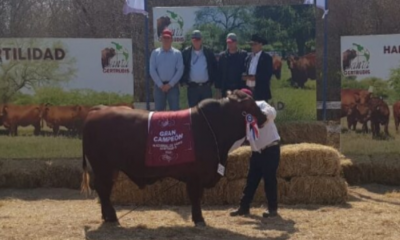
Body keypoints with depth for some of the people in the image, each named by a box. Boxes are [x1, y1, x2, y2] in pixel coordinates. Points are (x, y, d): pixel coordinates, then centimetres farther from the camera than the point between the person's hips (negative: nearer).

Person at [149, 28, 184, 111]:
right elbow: (152, 70, -1)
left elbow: (180, 70, -4)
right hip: (159, 85, 1)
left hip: (173, 85, -1)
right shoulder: (155, 53, 4)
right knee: (159, 110, 4)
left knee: (174, 110, -2)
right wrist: (160, 85, -8)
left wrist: (170, 84, -11)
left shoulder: (177, 53, 1)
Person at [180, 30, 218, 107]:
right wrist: (183, 81, 0)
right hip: (192, 87, -1)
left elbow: (215, 67, 10)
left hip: (206, 87, 1)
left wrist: (212, 81, 4)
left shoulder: (208, 52, 2)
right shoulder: (186, 53, -1)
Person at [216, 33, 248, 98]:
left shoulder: (243, 55, 2)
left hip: (240, 88, -1)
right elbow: (219, 73, 5)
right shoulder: (222, 56, 5)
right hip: (226, 88, 1)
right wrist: (218, 89, 0)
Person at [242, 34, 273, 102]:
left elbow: (268, 74, -11)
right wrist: (245, 76, -6)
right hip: (248, 90, 5)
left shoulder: (267, 57, -3)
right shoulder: (249, 57, 14)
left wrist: (255, 77, -19)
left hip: (261, 91, -5)